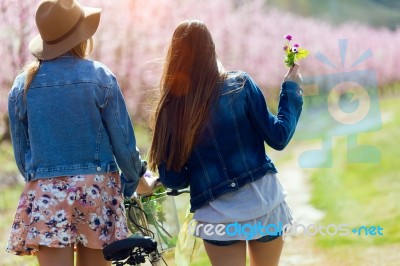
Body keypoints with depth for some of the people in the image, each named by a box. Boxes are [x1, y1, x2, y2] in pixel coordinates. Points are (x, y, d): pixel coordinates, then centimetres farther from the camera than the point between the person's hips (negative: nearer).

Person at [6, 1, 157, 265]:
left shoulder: (22, 85, 2)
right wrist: (137, 180, 17)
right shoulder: (100, 77, -4)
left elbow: (21, 150, 9)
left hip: (44, 192, 1)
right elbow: (123, 141, 0)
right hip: (97, 188, -1)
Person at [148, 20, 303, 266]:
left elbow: (173, 179, -4)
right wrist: (291, 89, 10)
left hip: (218, 215, -1)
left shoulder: (171, 108, -6)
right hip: (265, 202, 1)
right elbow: (278, 138, -3)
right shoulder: (240, 86, -7)